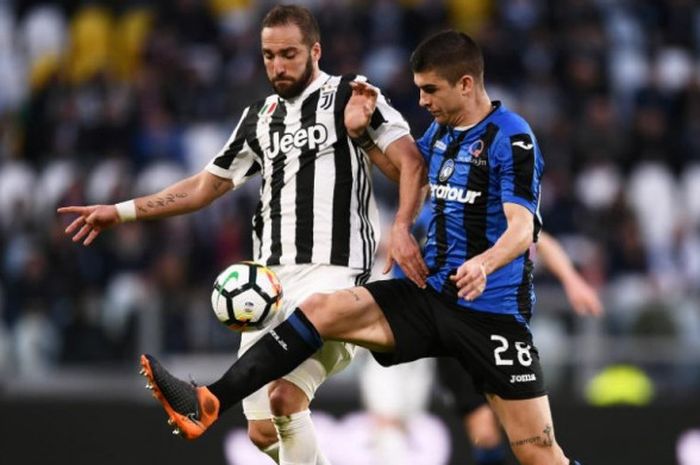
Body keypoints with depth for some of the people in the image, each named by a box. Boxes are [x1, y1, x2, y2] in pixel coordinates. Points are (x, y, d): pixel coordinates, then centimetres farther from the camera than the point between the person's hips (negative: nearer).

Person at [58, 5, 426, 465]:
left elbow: (411, 162, -8)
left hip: (335, 272, -7)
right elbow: (206, 186, 25)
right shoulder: (261, 118, 18)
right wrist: (121, 211, 21)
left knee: (285, 396, -26)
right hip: (274, 275, 7)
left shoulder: (349, 96, -1)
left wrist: (401, 230, -23)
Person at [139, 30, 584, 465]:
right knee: (320, 309, -11)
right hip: (432, 295, 7)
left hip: (492, 312, -7)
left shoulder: (510, 137, -13)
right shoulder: (441, 130, 12)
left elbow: (522, 229, -24)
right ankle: (207, 405, -17)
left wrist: (483, 264, -44)